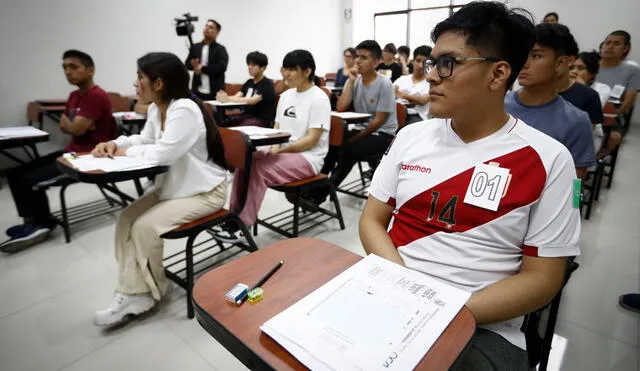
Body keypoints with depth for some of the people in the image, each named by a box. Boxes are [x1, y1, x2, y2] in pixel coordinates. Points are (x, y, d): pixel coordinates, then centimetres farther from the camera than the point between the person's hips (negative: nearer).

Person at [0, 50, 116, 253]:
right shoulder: (74, 95, 16)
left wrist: (67, 120, 2)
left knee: (30, 180, -17)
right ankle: (33, 221, 13)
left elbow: (76, 129, -21)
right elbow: (63, 127, 16)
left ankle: (43, 224, 5)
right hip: (70, 152, 10)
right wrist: (75, 123, -6)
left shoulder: (97, 96, -17)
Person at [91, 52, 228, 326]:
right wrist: (116, 144, -2)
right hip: (173, 186, 10)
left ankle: (151, 291, 6)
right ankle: (131, 291, 6)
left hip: (204, 192, -10)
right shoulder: (157, 109, 8)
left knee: (145, 226, -18)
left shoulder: (185, 110, -23)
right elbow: (145, 140, 18)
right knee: (127, 219, 0)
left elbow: (164, 153, -29)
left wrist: (127, 152, -11)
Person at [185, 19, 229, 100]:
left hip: (215, 92, -4)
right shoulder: (195, 47, 14)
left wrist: (203, 68, -12)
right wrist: (192, 64, -9)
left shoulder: (220, 49, 0)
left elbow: (222, 67, -14)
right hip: (197, 91, 4)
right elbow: (187, 64, 16)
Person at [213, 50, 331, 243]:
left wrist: (281, 149, -24)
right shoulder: (285, 96, 13)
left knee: (258, 169, -27)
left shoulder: (319, 98, -10)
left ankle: (242, 225, -17)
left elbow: (312, 140, -16)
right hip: (283, 153, 7)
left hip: (307, 158, -7)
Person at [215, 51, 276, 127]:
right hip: (247, 115, 7)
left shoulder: (267, 84, -8)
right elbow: (236, 96, 2)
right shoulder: (249, 82, 16)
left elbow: (252, 100, -23)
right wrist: (225, 97, -21)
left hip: (262, 120, -7)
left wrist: (228, 99, -31)